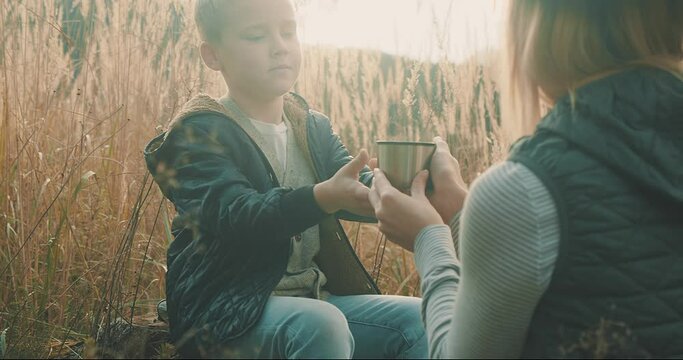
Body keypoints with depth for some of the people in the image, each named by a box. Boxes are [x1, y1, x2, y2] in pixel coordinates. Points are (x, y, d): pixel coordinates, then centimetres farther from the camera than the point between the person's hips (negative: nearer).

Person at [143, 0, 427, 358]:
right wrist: (327, 197, -43)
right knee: (320, 324, -34)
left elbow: (362, 186, -3)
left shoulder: (314, 127, 12)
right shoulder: (199, 133, -7)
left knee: (420, 320, -13)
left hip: (314, 300, 6)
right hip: (229, 314, -6)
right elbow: (237, 217, -25)